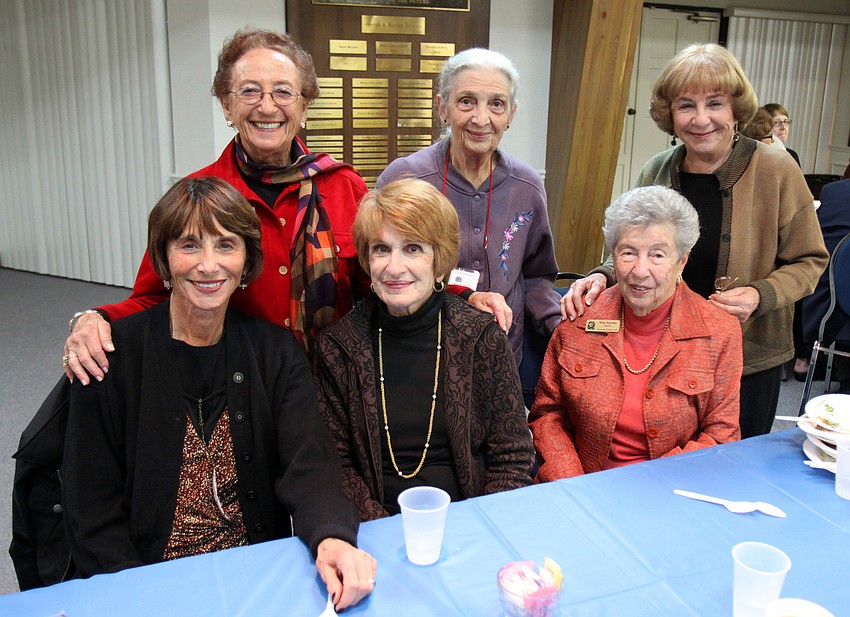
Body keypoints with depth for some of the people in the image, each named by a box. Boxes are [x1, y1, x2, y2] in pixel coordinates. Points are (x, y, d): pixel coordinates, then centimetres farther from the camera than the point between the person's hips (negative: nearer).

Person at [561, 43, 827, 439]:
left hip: (749, 361, -2)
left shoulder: (777, 172, -9)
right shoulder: (655, 172, 0)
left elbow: (809, 261, -1)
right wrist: (603, 277, -11)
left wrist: (760, 295, -19)